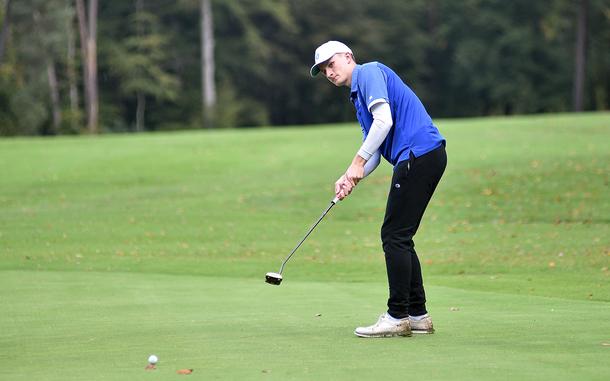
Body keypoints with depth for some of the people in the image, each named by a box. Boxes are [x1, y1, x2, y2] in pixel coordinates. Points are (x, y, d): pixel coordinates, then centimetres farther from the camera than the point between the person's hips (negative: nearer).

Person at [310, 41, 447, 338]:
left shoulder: (369, 72, -2)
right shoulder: (358, 95, 27)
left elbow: (384, 120, -17)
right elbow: (374, 154, 23)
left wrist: (358, 162, -13)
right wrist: (351, 177, 5)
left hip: (418, 154, -10)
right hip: (428, 157, 10)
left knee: (395, 236, -7)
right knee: (399, 238, 13)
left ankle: (398, 316, -5)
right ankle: (418, 314, 15)